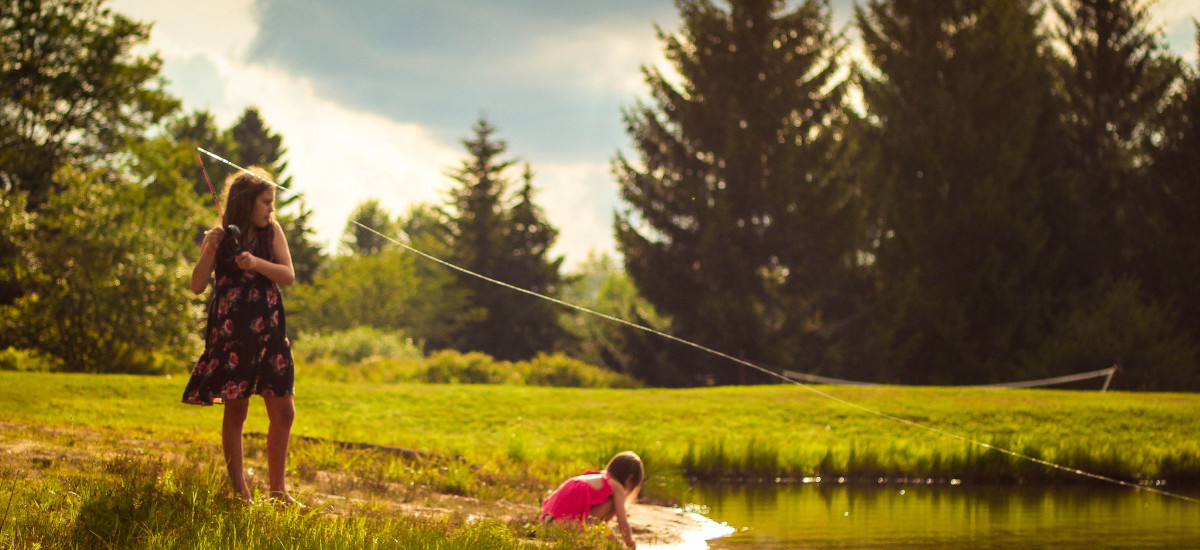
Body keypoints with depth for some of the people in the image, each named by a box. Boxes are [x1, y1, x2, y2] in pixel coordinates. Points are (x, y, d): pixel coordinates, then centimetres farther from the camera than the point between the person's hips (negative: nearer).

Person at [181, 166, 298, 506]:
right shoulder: (222, 236, -1)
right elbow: (197, 286, -5)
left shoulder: (271, 231, 6)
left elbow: (289, 276, -4)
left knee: (283, 412, 2)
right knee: (236, 410, -2)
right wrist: (208, 251, -21)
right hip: (230, 333, -3)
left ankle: (278, 490, 14)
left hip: (268, 331, 3)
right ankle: (240, 491, 4)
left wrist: (257, 263, -21)